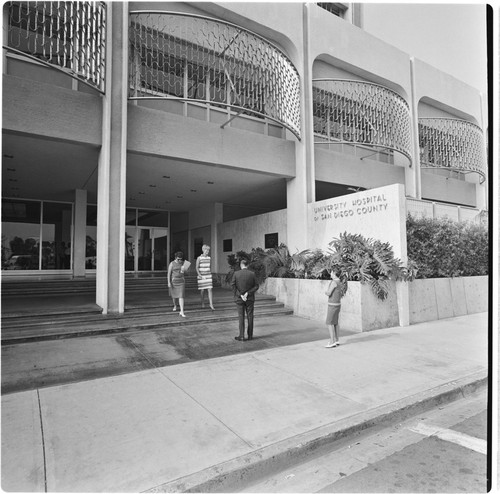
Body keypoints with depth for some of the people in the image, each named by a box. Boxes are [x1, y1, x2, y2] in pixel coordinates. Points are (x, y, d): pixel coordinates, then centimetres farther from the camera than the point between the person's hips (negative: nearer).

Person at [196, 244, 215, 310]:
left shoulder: (209, 258, 7)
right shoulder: (199, 258, -4)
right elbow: (197, 268, -4)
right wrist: (199, 275, -15)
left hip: (208, 276, 3)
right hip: (201, 276, -3)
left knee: (210, 290, -5)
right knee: (202, 290, 4)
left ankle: (211, 305, -6)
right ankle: (203, 303, 22)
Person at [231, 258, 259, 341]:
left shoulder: (236, 274, -8)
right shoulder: (252, 274, -6)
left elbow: (233, 286, -10)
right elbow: (256, 286, -7)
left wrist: (240, 295, -9)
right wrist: (248, 293, -9)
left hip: (239, 298, -1)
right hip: (250, 299, 1)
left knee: (241, 317, 5)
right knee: (250, 316, 10)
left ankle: (241, 336, 6)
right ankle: (250, 335, 17)